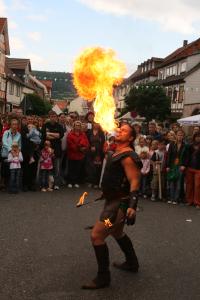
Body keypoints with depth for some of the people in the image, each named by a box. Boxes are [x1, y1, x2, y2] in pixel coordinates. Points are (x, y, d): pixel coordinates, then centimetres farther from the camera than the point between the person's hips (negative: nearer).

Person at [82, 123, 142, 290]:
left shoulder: (128, 157, -19)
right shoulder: (116, 153, 11)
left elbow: (135, 182, -25)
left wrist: (132, 206, -35)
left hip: (120, 203, -11)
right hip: (114, 200, 11)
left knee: (97, 236, -10)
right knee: (117, 233, 27)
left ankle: (103, 277, 4)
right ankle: (132, 263, 47)